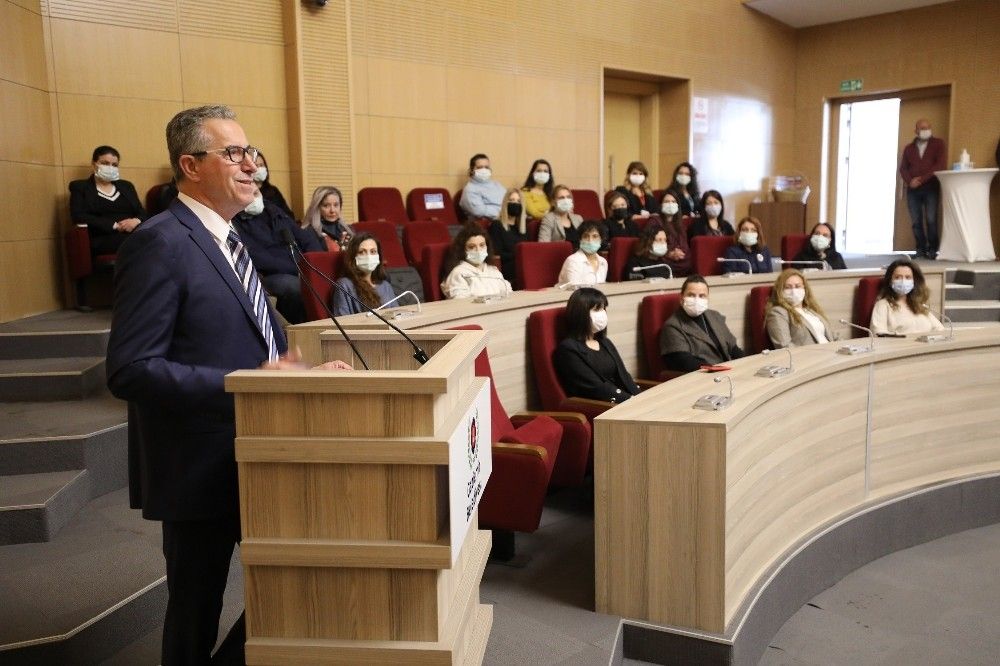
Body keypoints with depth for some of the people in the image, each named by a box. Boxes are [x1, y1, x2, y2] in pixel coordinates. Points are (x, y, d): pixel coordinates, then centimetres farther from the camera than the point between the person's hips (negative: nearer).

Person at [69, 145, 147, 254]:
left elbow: (142, 212, 18)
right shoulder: (80, 187, 14)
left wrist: (136, 221, -7)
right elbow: (78, 216, -2)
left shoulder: (126, 186, 26)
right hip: (103, 239, -4)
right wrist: (114, 225, -11)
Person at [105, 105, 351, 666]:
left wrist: (300, 369, -2)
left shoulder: (226, 238, 11)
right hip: (201, 466, -8)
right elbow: (130, 371, -23)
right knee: (197, 611, 11)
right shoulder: (159, 245, -18)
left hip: (254, 456, 9)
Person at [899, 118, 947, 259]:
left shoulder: (938, 144, 6)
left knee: (931, 219, -11)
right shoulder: (909, 148, 16)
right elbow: (903, 168, 11)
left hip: (931, 187, -3)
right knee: (916, 221, -1)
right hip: (912, 189, 3)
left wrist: (921, 179, -10)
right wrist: (910, 181, -9)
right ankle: (921, 249, 8)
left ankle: (933, 249, -3)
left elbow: (941, 165, -5)